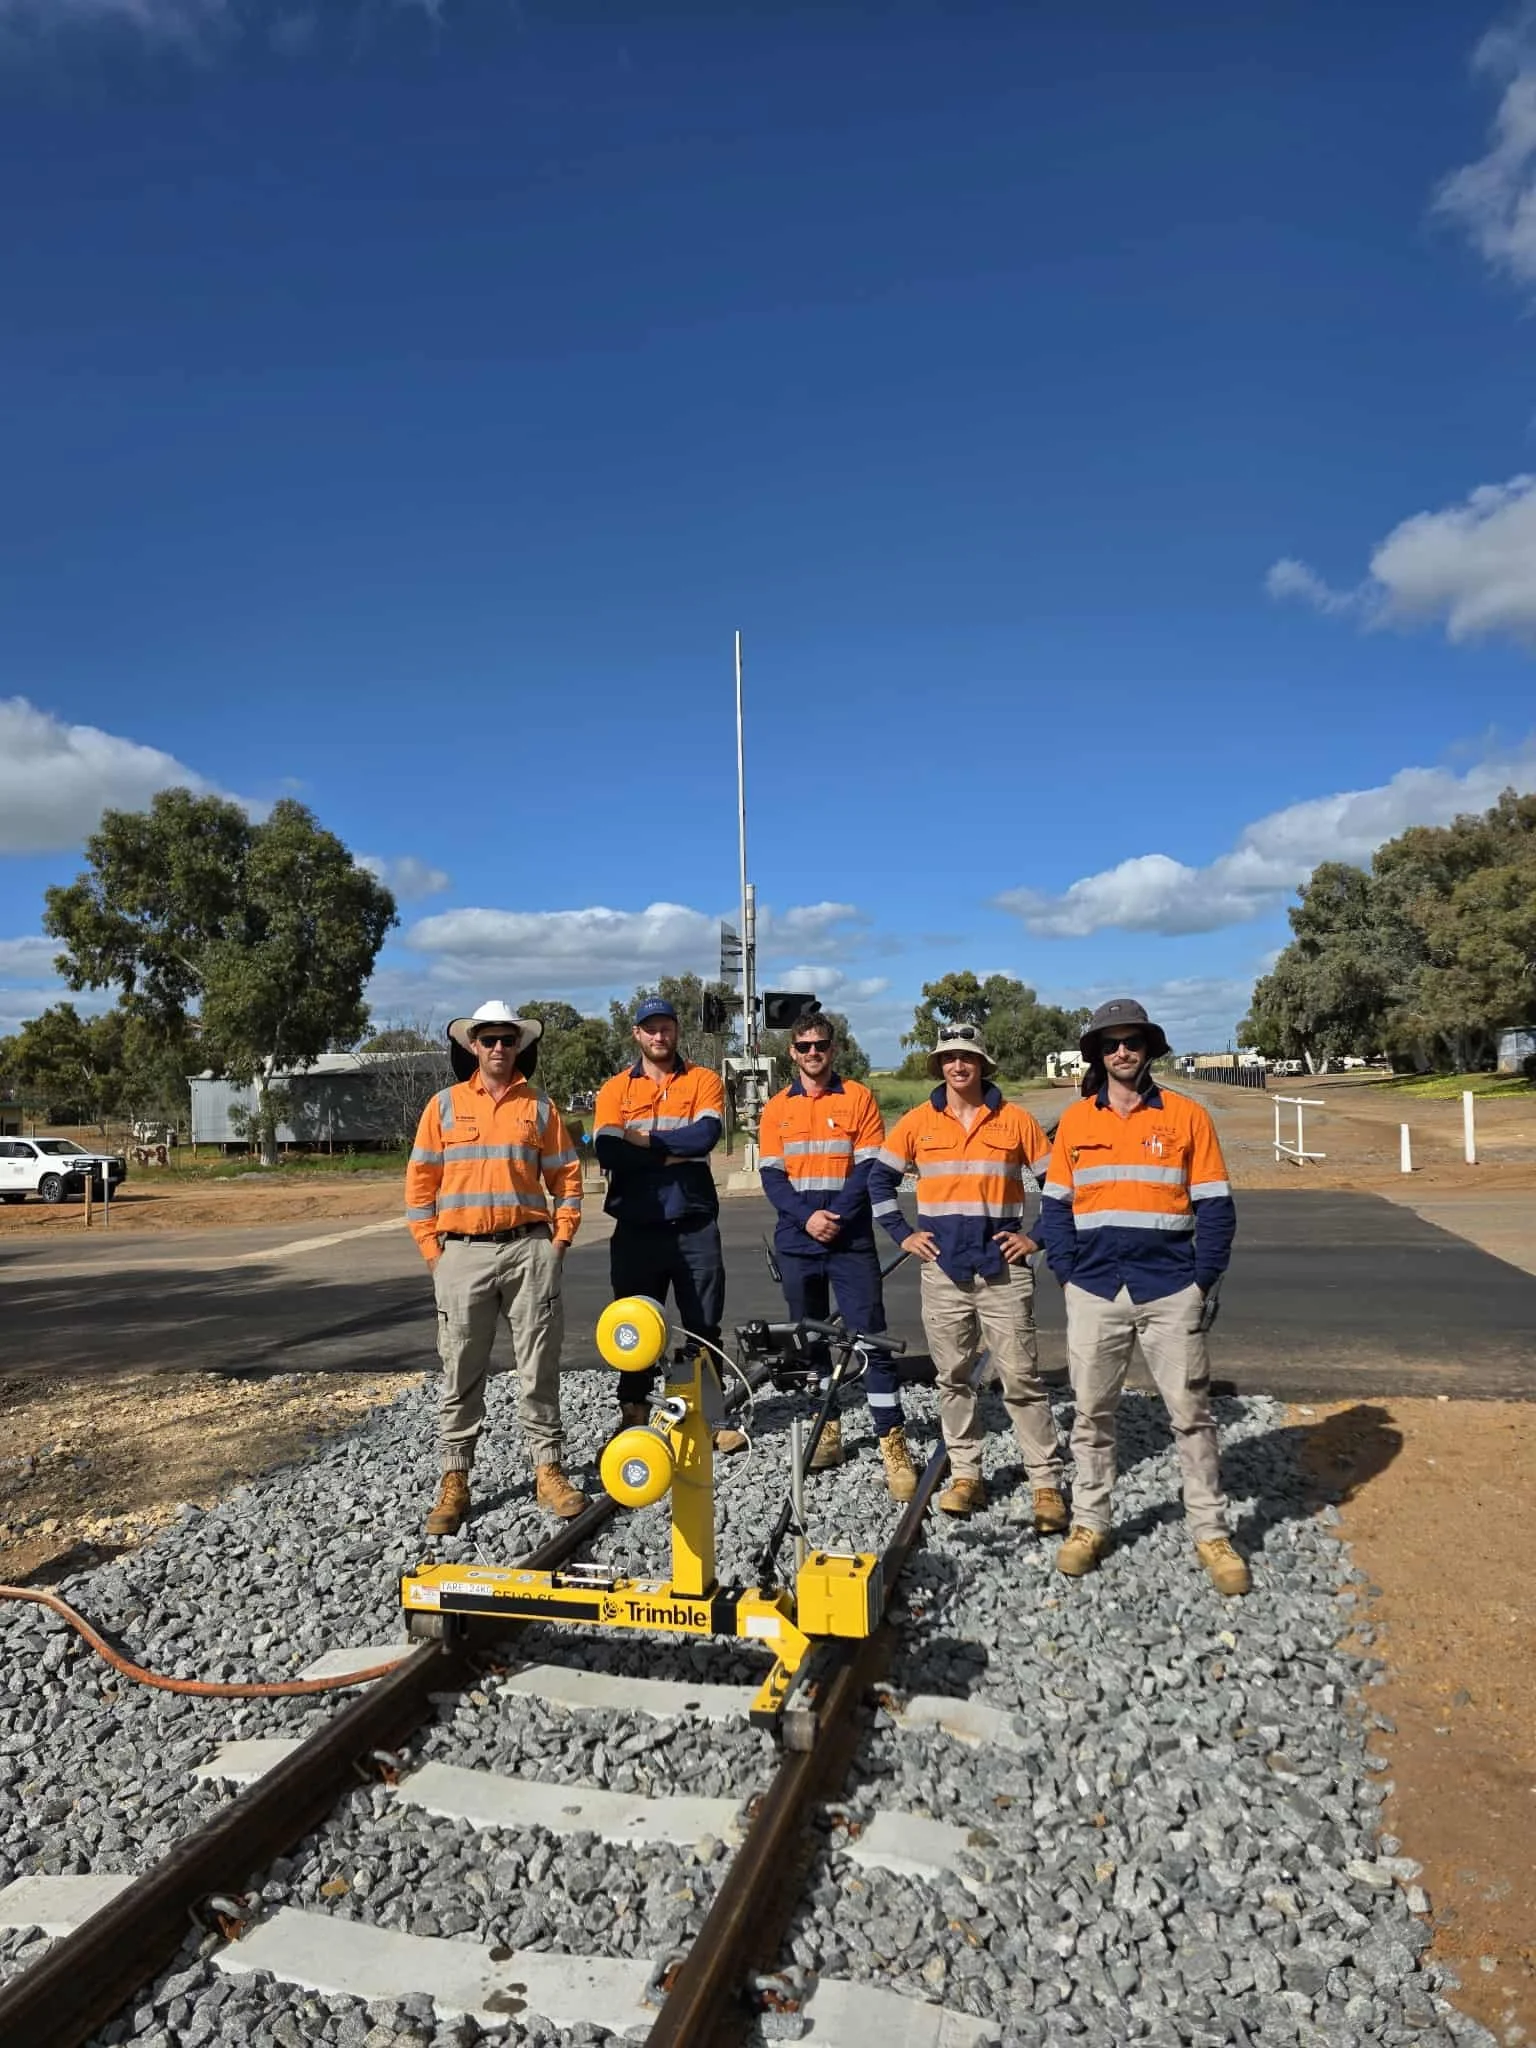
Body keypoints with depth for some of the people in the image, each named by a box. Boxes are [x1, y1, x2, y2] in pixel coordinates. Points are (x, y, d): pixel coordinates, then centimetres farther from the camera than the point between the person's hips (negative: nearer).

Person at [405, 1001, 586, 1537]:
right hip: (463, 1254, 0)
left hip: (529, 1251, 0)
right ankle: (455, 1479, 16)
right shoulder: (445, 1105, 7)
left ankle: (548, 1470, 15)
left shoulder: (539, 1106, 8)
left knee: (538, 1367, 5)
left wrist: (560, 1240, 0)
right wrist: (433, 1250, -1)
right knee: (461, 1373, 5)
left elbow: (566, 1176, 10)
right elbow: (420, 1182, 6)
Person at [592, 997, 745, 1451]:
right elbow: (609, 1152, -11)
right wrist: (677, 1152, -12)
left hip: (695, 1226, -1)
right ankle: (633, 1417, 23)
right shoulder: (615, 1090, 6)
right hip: (636, 1229, 1)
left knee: (704, 1327, 8)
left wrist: (644, 1139, -11)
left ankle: (709, 1418, 18)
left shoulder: (703, 1080, 4)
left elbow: (706, 1133, -15)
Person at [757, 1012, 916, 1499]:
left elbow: (869, 1167, -5)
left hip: (851, 1240, -3)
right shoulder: (777, 1109, 8)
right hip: (797, 1242, 3)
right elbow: (772, 1176, 2)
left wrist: (838, 1217, -16)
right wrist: (806, 1217, -13)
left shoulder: (858, 1098, 1)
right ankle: (826, 1429, 24)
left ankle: (892, 1440, -3)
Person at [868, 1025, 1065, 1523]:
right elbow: (880, 1178, 13)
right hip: (942, 1269, 2)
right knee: (953, 1378, 10)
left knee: (1021, 1378, -2)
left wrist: (1036, 1237, 0)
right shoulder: (918, 1122, 4)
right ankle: (965, 1473, 22)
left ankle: (1046, 1483, 5)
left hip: (1004, 1269, -2)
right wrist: (903, 1234, 6)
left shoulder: (1015, 1120, 1)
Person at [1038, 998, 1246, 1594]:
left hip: (1172, 1293, -1)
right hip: (1093, 1294, 2)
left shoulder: (1186, 1116, 0)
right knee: (1092, 1415, 10)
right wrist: (1067, 1274, -1)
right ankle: (1089, 1524, 23)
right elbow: (1056, 1205, 9)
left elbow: (1215, 1207, 1)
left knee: (1191, 1415, 6)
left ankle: (1211, 1533, 18)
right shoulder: (1074, 1120, 5)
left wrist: (1203, 1279, -6)